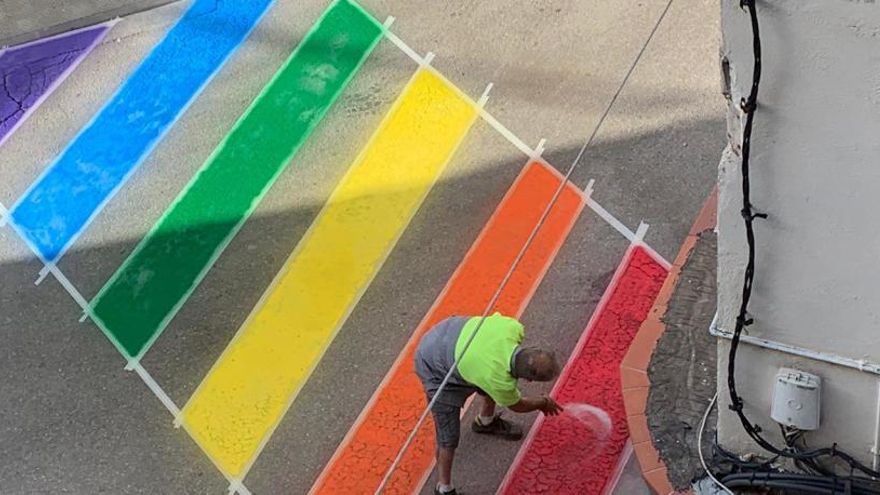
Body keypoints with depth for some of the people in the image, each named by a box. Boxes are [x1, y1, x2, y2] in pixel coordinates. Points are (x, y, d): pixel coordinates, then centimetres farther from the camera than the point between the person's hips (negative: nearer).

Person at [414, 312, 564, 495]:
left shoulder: (512, 327, -26)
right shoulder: (500, 381, -34)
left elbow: (495, 317, 1)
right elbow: (517, 405, -9)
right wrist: (543, 403, 10)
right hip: (434, 368, -7)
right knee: (448, 437, -5)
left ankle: (485, 422, 54)